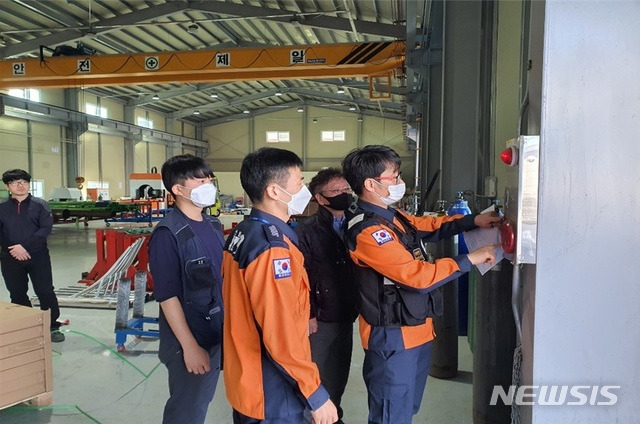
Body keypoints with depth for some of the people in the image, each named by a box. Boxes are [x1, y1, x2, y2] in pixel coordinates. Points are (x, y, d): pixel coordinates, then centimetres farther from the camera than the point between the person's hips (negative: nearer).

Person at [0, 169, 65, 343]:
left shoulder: (40, 205, 1)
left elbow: (46, 228, -8)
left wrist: (25, 246, -17)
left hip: (37, 256, -2)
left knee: (45, 291, -2)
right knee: (17, 294, 10)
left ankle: (53, 327, 9)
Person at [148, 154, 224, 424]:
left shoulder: (213, 226, 4)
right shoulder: (167, 234, -18)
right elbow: (167, 296, -20)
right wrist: (189, 346, -19)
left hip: (217, 335, 6)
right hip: (189, 341, -6)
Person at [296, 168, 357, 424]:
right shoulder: (307, 231, -12)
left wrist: (356, 305, 9)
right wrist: (307, 315, -14)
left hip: (347, 314, 6)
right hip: (320, 317, -6)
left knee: (341, 372, 18)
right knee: (321, 374, 6)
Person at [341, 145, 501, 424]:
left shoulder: (392, 217, 6)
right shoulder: (367, 231, -25)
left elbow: (430, 225, 21)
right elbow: (419, 276, -26)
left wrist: (473, 221, 7)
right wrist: (469, 260, -17)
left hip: (415, 331, 10)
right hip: (393, 338, -10)